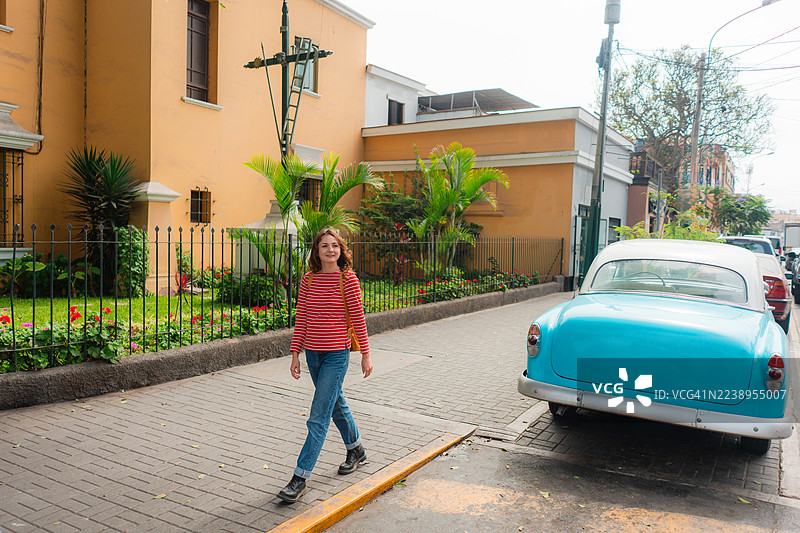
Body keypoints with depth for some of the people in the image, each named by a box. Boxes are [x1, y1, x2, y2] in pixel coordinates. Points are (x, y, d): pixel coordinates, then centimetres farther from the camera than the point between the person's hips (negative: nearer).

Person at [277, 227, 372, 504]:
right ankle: (356, 450, 43)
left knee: (319, 417, -6)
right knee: (336, 404, 22)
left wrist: (365, 354, -1)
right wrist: (295, 353, 3)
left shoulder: (348, 279, -9)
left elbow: (358, 318, -5)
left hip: (336, 354, -5)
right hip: (312, 353, 6)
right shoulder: (309, 279, 3)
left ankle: (300, 477, 1)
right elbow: (301, 318, 5)